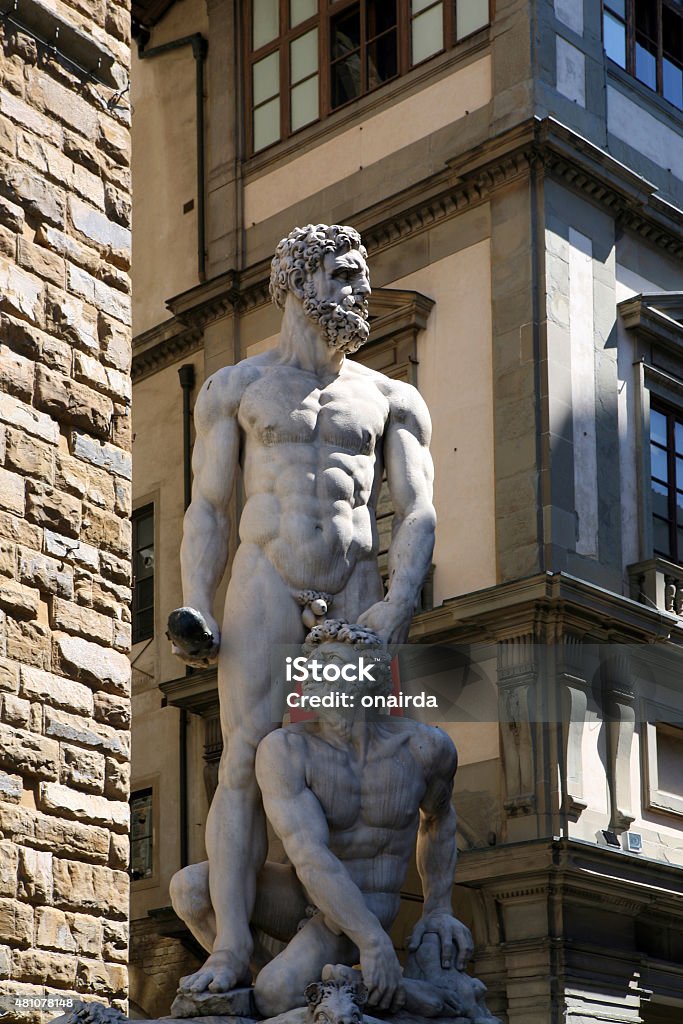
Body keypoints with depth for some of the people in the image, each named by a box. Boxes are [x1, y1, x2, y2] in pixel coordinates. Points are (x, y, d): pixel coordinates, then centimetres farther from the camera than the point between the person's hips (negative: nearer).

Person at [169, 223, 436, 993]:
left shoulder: (391, 400, 16)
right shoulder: (236, 388, 13)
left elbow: (417, 510, 6)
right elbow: (207, 508, 9)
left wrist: (399, 602, -10)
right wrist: (194, 611, -4)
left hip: (356, 595, 2)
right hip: (264, 585, -2)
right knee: (246, 763, -12)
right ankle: (231, 948, -14)